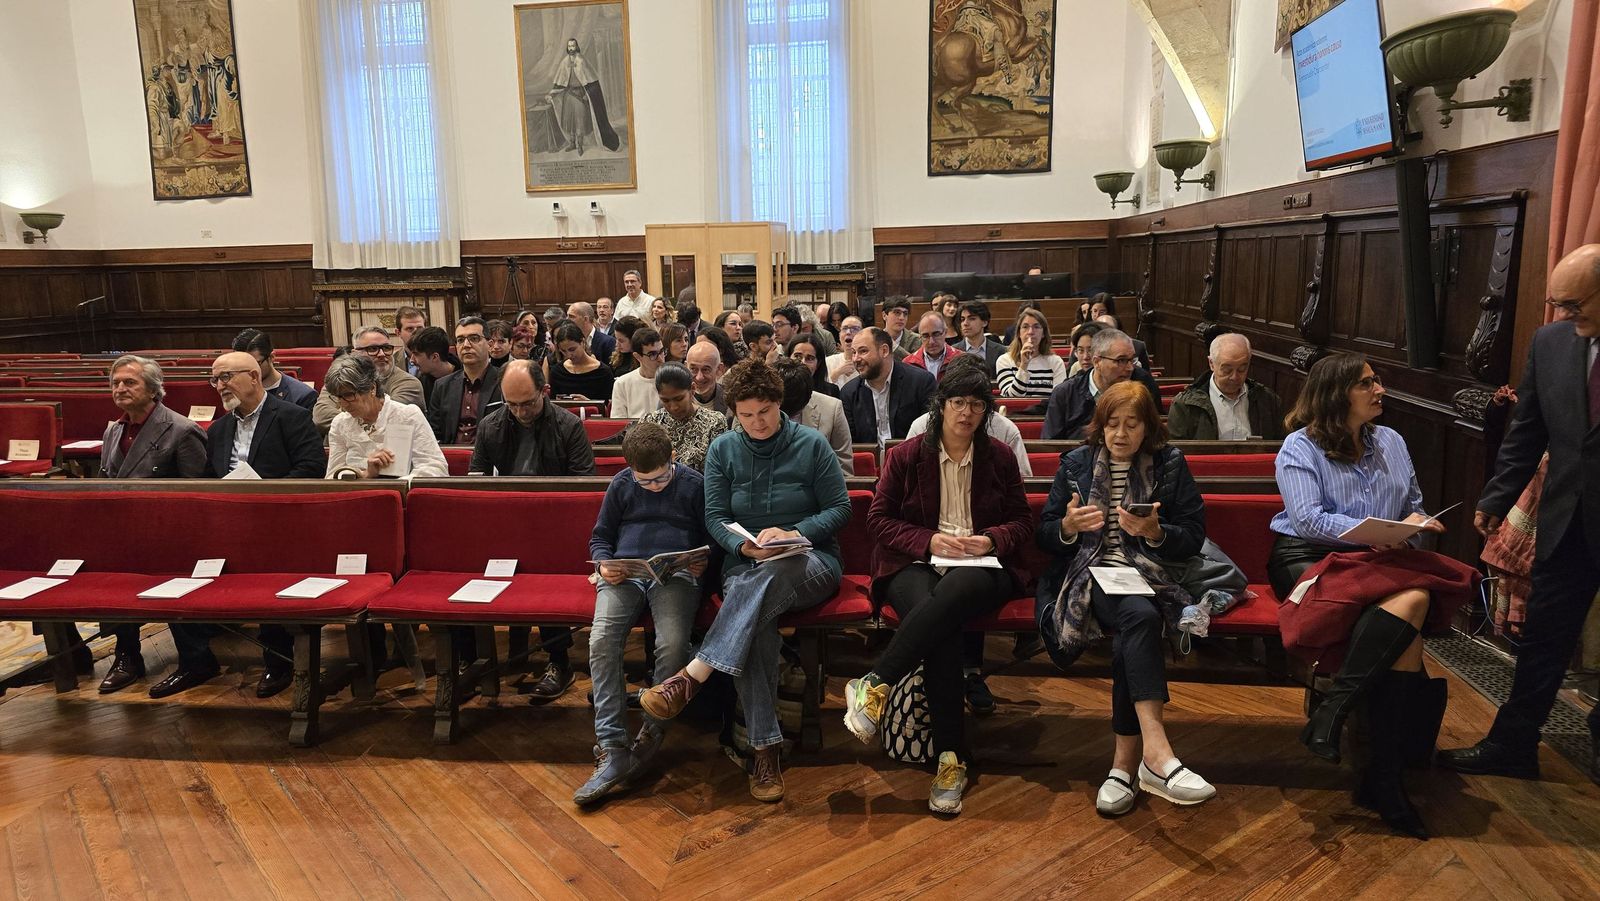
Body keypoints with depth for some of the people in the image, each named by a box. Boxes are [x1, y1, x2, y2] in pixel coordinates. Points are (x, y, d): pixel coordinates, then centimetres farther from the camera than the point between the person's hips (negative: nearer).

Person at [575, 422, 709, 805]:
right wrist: (604, 564, 1)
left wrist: (704, 563, -6)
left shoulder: (694, 484, 11)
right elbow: (600, 536, 23)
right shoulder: (621, 484, 18)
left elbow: (714, 537, 16)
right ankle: (612, 750, -25)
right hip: (624, 572, 2)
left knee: (672, 643, -32)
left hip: (677, 573, -2)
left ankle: (650, 737, -13)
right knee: (601, 640, -27)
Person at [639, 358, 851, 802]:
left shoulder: (812, 444, 2)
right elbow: (715, 518, 6)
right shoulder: (723, 450, 9)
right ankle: (764, 749, -30)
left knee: (768, 577, -40)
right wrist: (744, 546, -15)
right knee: (756, 623, -35)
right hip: (746, 564, 1)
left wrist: (793, 533, -16)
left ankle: (693, 676, -40)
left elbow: (839, 508, 1)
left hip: (811, 562, -1)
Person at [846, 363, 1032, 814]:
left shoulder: (1000, 457, 13)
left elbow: (1022, 521, 14)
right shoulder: (906, 456, 8)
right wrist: (928, 540, -10)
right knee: (943, 626, -36)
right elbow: (878, 518, 6)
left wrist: (992, 539, -8)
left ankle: (874, 684, -33)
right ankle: (951, 757, -29)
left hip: (981, 567, 1)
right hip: (916, 564, -1)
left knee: (956, 591, -40)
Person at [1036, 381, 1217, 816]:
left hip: (1148, 575, 1)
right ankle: (1155, 750, -42)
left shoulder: (1170, 464, 13)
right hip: (1088, 572, -1)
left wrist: (1155, 533, -13)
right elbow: (1044, 537, 10)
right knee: (1141, 617, -35)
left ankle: (1125, 763, -26)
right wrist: (1068, 526, -13)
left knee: (1129, 640, -33)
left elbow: (1194, 536, 7)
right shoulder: (1075, 464, 13)